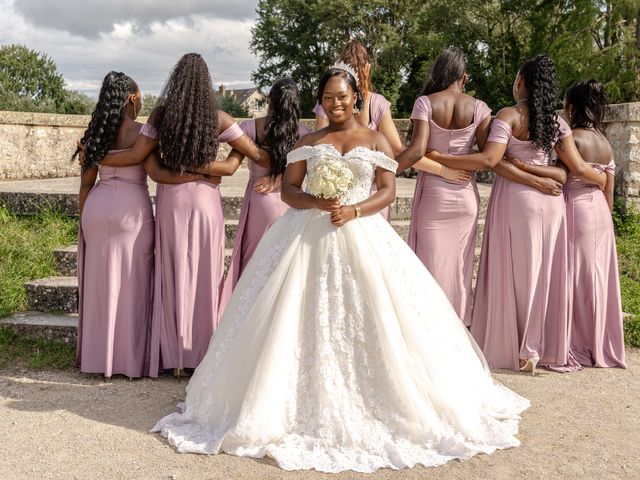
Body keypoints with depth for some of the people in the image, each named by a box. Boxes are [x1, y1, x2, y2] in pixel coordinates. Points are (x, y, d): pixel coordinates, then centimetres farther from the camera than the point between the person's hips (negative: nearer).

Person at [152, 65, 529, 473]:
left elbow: (389, 191, 1)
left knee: (371, 318, -5)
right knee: (305, 318, -3)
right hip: (310, 237, 1)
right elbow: (288, 189, 5)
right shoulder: (308, 142, 12)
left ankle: (370, 404, 7)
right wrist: (317, 202, -15)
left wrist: (354, 211, -16)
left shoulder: (376, 140, 9)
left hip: (363, 237, -1)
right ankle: (306, 404, 7)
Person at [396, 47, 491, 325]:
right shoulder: (478, 108, -1)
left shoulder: (426, 103, -6)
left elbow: (417, 151, -17)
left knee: (432, 263, 6)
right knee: (460, 265, 11)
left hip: (432, 194, -2)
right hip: (465, 196, 2)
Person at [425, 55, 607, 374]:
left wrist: (438, 158, -16)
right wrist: (603, 179, 25)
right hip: (551, 202, 5)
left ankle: (521, 351, 8)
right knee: (547, 274, 10)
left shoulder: (509, 116, -7)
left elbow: (489, 160, -19)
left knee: (516, 273, 3)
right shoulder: (556, 121, 8)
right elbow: (578, 169, 5)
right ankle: (549, 348, 17)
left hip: (516, 198, -5)